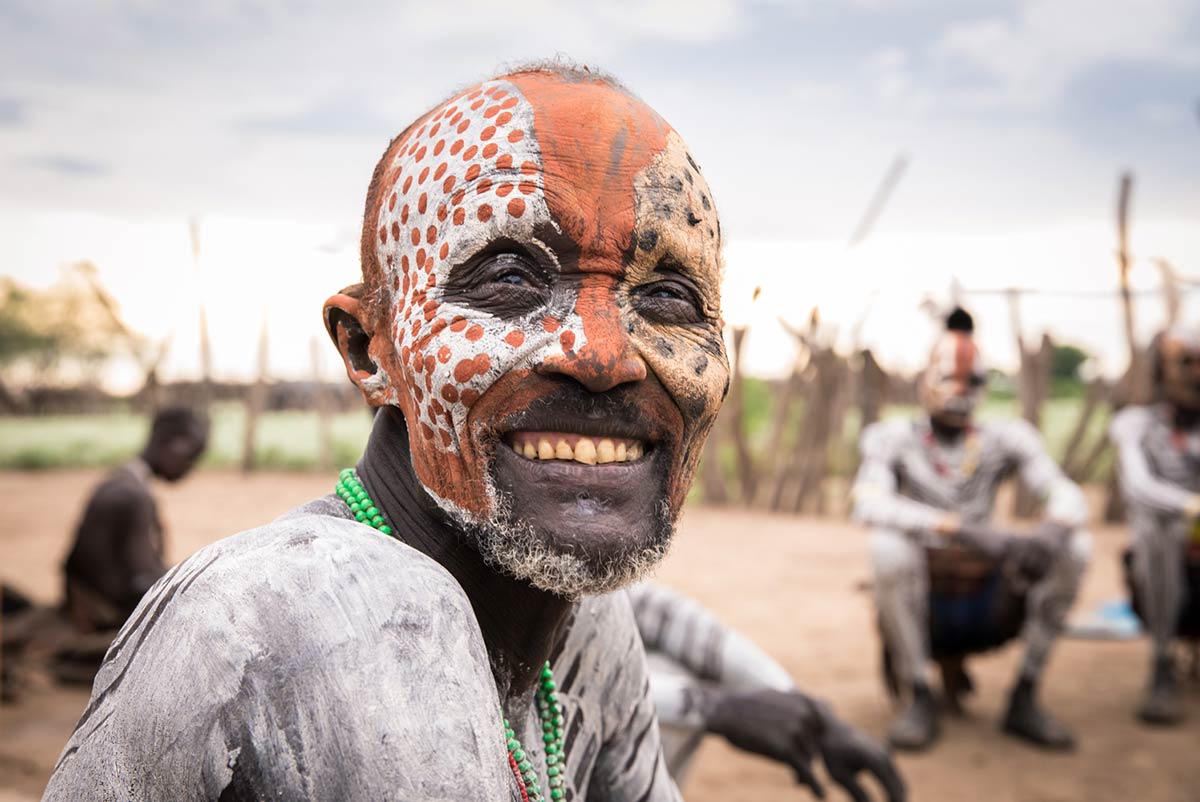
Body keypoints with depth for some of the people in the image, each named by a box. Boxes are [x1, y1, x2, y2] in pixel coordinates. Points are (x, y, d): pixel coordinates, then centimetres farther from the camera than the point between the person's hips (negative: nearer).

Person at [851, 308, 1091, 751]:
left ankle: (1024, 698, -11)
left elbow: (1066, 494, -12)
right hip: (919, 589, -3)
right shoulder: (892, 437, -8)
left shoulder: (1006, 438, 0)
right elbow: (869, 503, -27)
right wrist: (961, 530, -40)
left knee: (1076, 545, -19)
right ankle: (919, 698, -19)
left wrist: (1052, 530, -38)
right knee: (888, 545, -35)